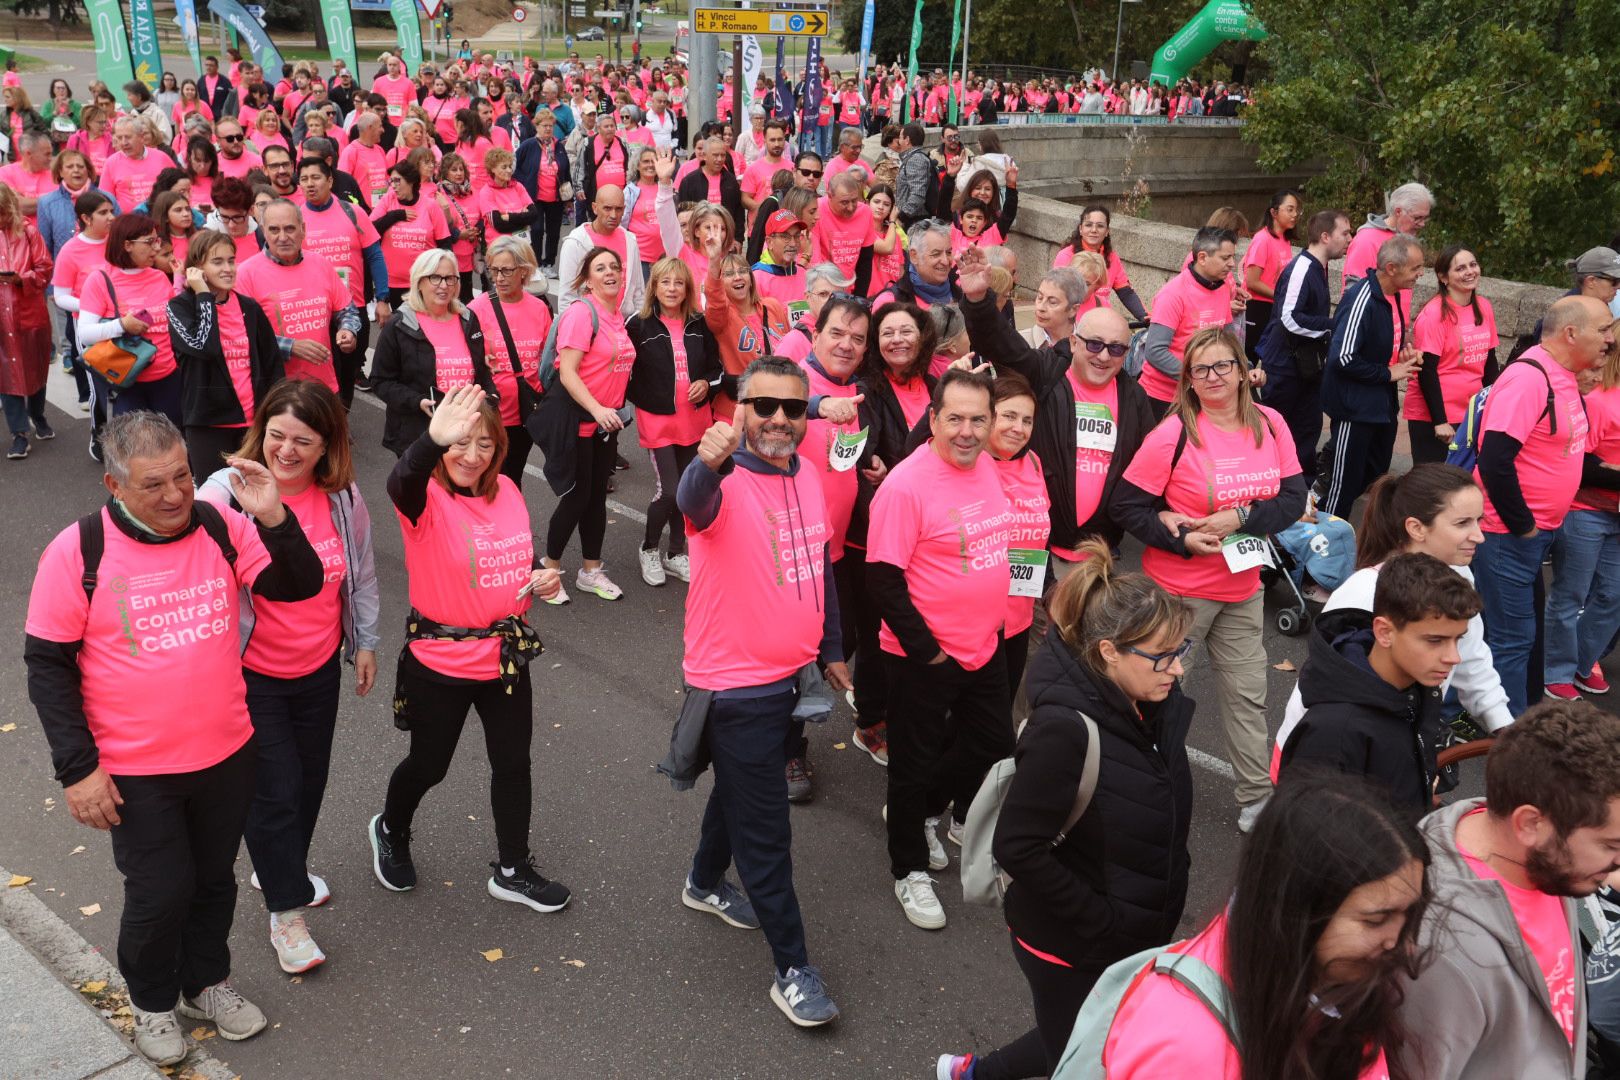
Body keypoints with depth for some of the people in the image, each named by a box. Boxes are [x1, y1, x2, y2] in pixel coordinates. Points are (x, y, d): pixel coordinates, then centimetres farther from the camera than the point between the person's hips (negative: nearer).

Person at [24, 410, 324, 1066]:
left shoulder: (221, 528, -8)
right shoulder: (78, 553, -15)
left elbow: (300, 587, -8)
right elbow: (47, 665, -9)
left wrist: (273, 519, -25)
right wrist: (78, 767, -12)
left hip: (226, 755, 3)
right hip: (135, 773, -3)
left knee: (214, 880, 20)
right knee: (159, 894, 8)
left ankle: (206, 982, 44)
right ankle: (152, 1001, 36)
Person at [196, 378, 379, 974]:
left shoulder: (343, 496, -6)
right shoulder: (227, 491, -19)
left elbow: (361, 573, 7)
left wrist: (365, 642, 14)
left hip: (320, 669, 5)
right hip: (251, 674, -4)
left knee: (310, 777, 20)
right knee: (275, 787, 1)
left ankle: (281, 868, 48)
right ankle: (286, 913, 21)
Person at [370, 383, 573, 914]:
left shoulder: (506, 492, -1)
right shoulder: (427, 497, -18)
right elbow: (401, 482, -44)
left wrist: (543, 576, -7)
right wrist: (433, 438, -64)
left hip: (507, 656, 5)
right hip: (440, 662, -5)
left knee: (513, 762, 14)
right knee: (428, 765, 14)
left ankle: (513, 870, 33)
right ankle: (390, 832, 47)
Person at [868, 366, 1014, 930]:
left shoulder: (985, 465, 1)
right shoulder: (906, 485, -22)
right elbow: (883, 579, -21)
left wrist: (993, 619, 15)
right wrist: (925, 650, -18)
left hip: (985, 646, 7)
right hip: (924, 658, -7)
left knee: (993, 747, 20)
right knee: (917, 763, 9)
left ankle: (925, 811, 44)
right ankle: (910, 869, 29)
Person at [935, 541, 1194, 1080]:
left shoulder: (1157, 705, -5)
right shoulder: (1064, 729, -29)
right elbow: (1018, 847, -27)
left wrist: (1165, 896, 6)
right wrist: (1101, 920, -23)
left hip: (1138, 933, 7)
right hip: (1070, 946, -7)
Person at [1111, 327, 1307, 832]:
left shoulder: (1270, 425, -2)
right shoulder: (1173, 435, -15)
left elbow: (1293, 499, -2)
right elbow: (1125, 505, -12)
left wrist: (1240, 517, -19)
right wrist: (1183, 539, -21)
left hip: (1244, 588, 5)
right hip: (1179, 590, -4)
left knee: (1248, 694, 14)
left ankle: (1256, 798, 27)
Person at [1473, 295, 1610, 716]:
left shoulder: (1563, 378, 8)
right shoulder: (1528, 378, -21)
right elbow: (1494, 461, -28)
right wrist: (1522, 525, -19)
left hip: (1535, 532, 10)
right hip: (1509, 535, -10)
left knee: (1530, 632, 21)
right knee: (1513, 639, -1)